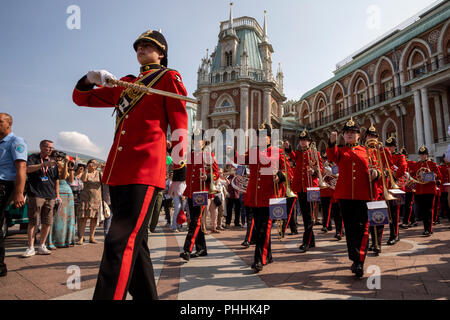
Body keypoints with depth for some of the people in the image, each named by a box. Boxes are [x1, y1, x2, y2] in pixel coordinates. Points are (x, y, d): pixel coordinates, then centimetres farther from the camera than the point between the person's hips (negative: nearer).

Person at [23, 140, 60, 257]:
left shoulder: (53, 162, 19)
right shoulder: (33, 158, 5)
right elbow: (28, 169, -16)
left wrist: (57, 195, 18)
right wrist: (44, 164, -28)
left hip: (50, 197, 5)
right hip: (36, 195, -5)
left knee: (47, 223, 5)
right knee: (32, 222, -3)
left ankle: (42, 246, 15)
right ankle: (31, 248, 4)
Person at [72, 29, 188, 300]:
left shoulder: (169, 77, 8)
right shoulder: (124, 84, 25)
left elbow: (180, 123, -1)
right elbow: (82, 98, 30)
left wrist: (178, 171, -8)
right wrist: (90, 79, 7)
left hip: (145, 172, -7)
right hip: (118, 173, 7)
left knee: (121, 242, -14)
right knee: (135, 241, 13)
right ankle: (146, 296, 27)